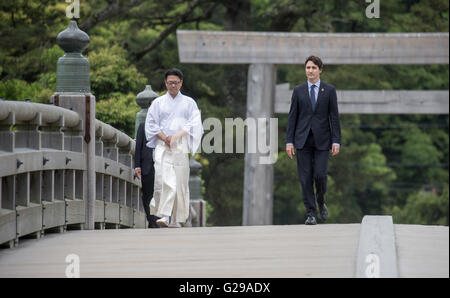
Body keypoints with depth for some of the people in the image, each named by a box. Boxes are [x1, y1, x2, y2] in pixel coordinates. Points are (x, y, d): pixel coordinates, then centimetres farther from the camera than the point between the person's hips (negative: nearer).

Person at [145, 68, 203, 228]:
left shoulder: (189, 103, 13)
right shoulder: (158, 103, 14)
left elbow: (194, 124, 2)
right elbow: (151, 124, 8)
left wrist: (176, 136, -12)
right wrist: (164, 138, -8)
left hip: (181, 147, 0)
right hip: (162, 147, 0)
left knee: (180, 182, -3)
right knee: (163, 180, -16)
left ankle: (177, 219, 3)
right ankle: (164, 215, -17)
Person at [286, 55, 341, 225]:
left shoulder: (329, 90, 5)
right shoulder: (298, 91, 8)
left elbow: (334, 117, 3)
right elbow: (292, 117, 6)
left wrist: (336, 141, -5)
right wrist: (289, 141, 0)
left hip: (322, 139, -1)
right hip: (303, 139, 1)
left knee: (320, 175, -10)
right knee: (306, 178, -2)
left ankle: (321, 201, 19)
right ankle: (311, 214, 4)